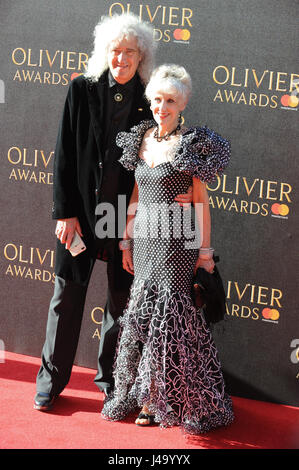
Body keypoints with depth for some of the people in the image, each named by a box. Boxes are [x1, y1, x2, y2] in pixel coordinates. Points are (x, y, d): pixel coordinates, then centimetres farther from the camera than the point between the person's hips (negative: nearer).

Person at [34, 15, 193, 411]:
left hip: (128, 214, 1)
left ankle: (111, 380, 26)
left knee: (122, 298, 9)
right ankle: (52, 380, 22)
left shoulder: (149, 102, 0)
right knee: (67, 294, 8)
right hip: (81, 211, 0)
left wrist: (179, 192, -13)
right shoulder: (82, 90, -2)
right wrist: (65, 212, -7)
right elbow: (65, 154, -2)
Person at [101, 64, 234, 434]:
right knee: (142, 313, 9)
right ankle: (145, 395, 22)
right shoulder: (140, 139, 9)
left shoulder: (192, 143, -8)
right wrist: (127, 242, 13)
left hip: (176, 243, -5)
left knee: (170, 314, -1)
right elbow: (136, 197, 14)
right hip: (145, 241, 6)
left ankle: (166, 401, 13)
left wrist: (205, 251, -7)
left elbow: (201, 202, -7)